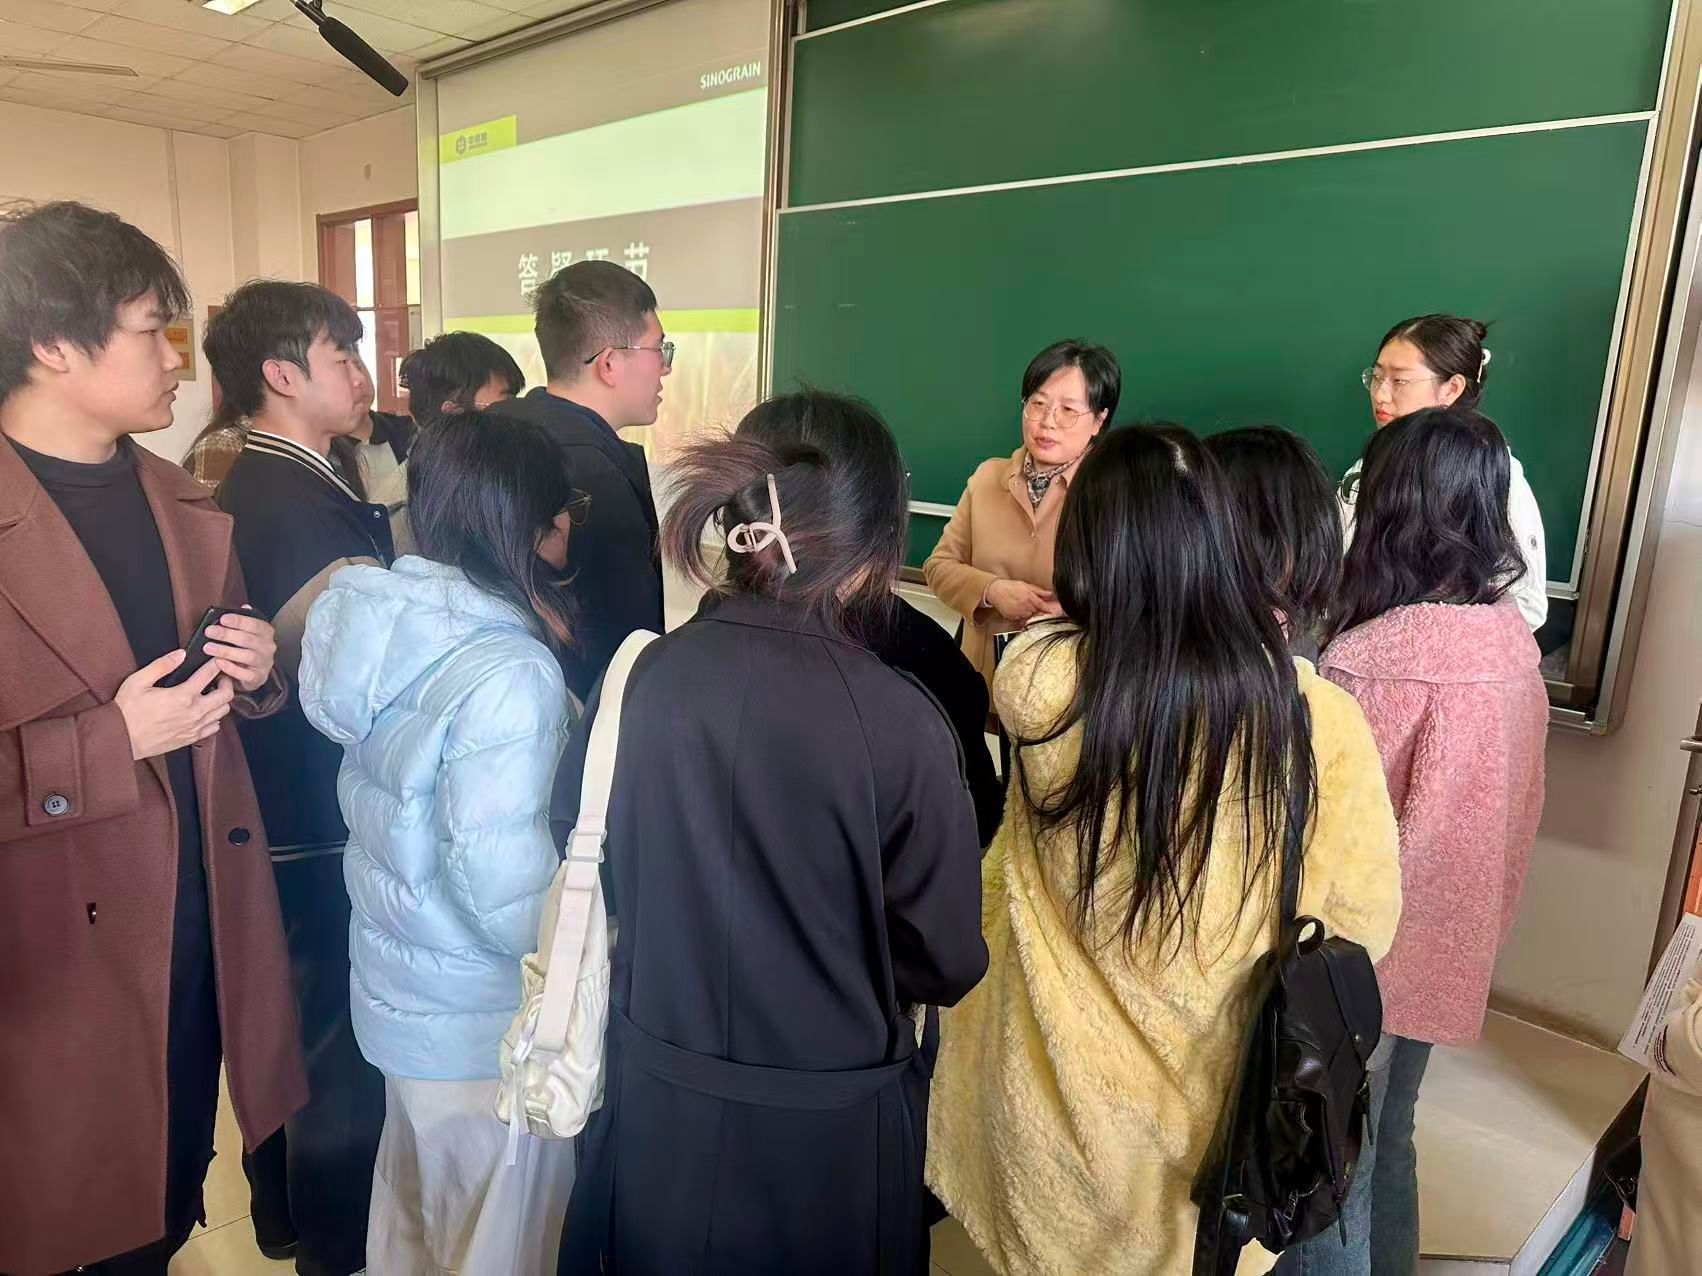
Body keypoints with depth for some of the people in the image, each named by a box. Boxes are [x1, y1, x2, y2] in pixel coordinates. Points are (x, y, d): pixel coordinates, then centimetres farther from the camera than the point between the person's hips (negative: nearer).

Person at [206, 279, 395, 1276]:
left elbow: (293, 657, 8)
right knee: (343, 1043, 9)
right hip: (329, 821, -9)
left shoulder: (236, 491, 5)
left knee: (285, 1021, 23)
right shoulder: (310, 506, -23)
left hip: (267, 813, 9)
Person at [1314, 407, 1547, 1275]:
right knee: (1387, 1141, 25)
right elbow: (1508, 806, 7)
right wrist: (1478, 921, 17)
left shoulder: (1371, 659, -27)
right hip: (1448, 944, 7)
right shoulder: (1512, 635, -2)